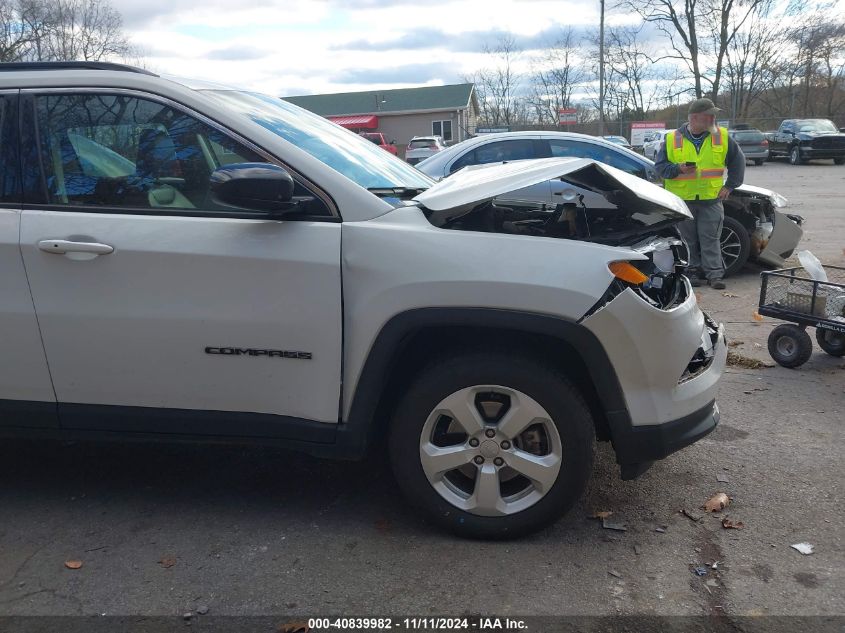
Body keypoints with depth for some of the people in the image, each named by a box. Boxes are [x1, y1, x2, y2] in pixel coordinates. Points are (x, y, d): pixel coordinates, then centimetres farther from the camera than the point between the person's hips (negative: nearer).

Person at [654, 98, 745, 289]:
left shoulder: (722, 137, 4)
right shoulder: (672, 139, -2)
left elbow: (737, 161, 14)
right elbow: (660, 166, 2)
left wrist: (730, 186, 7)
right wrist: (678, 169, -16)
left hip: (711, 199, 1)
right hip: (682, 200, -1)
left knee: (711, 239, 0)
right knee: (688, 240, 5)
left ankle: (715, 274, 4)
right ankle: (693, 272, 15)